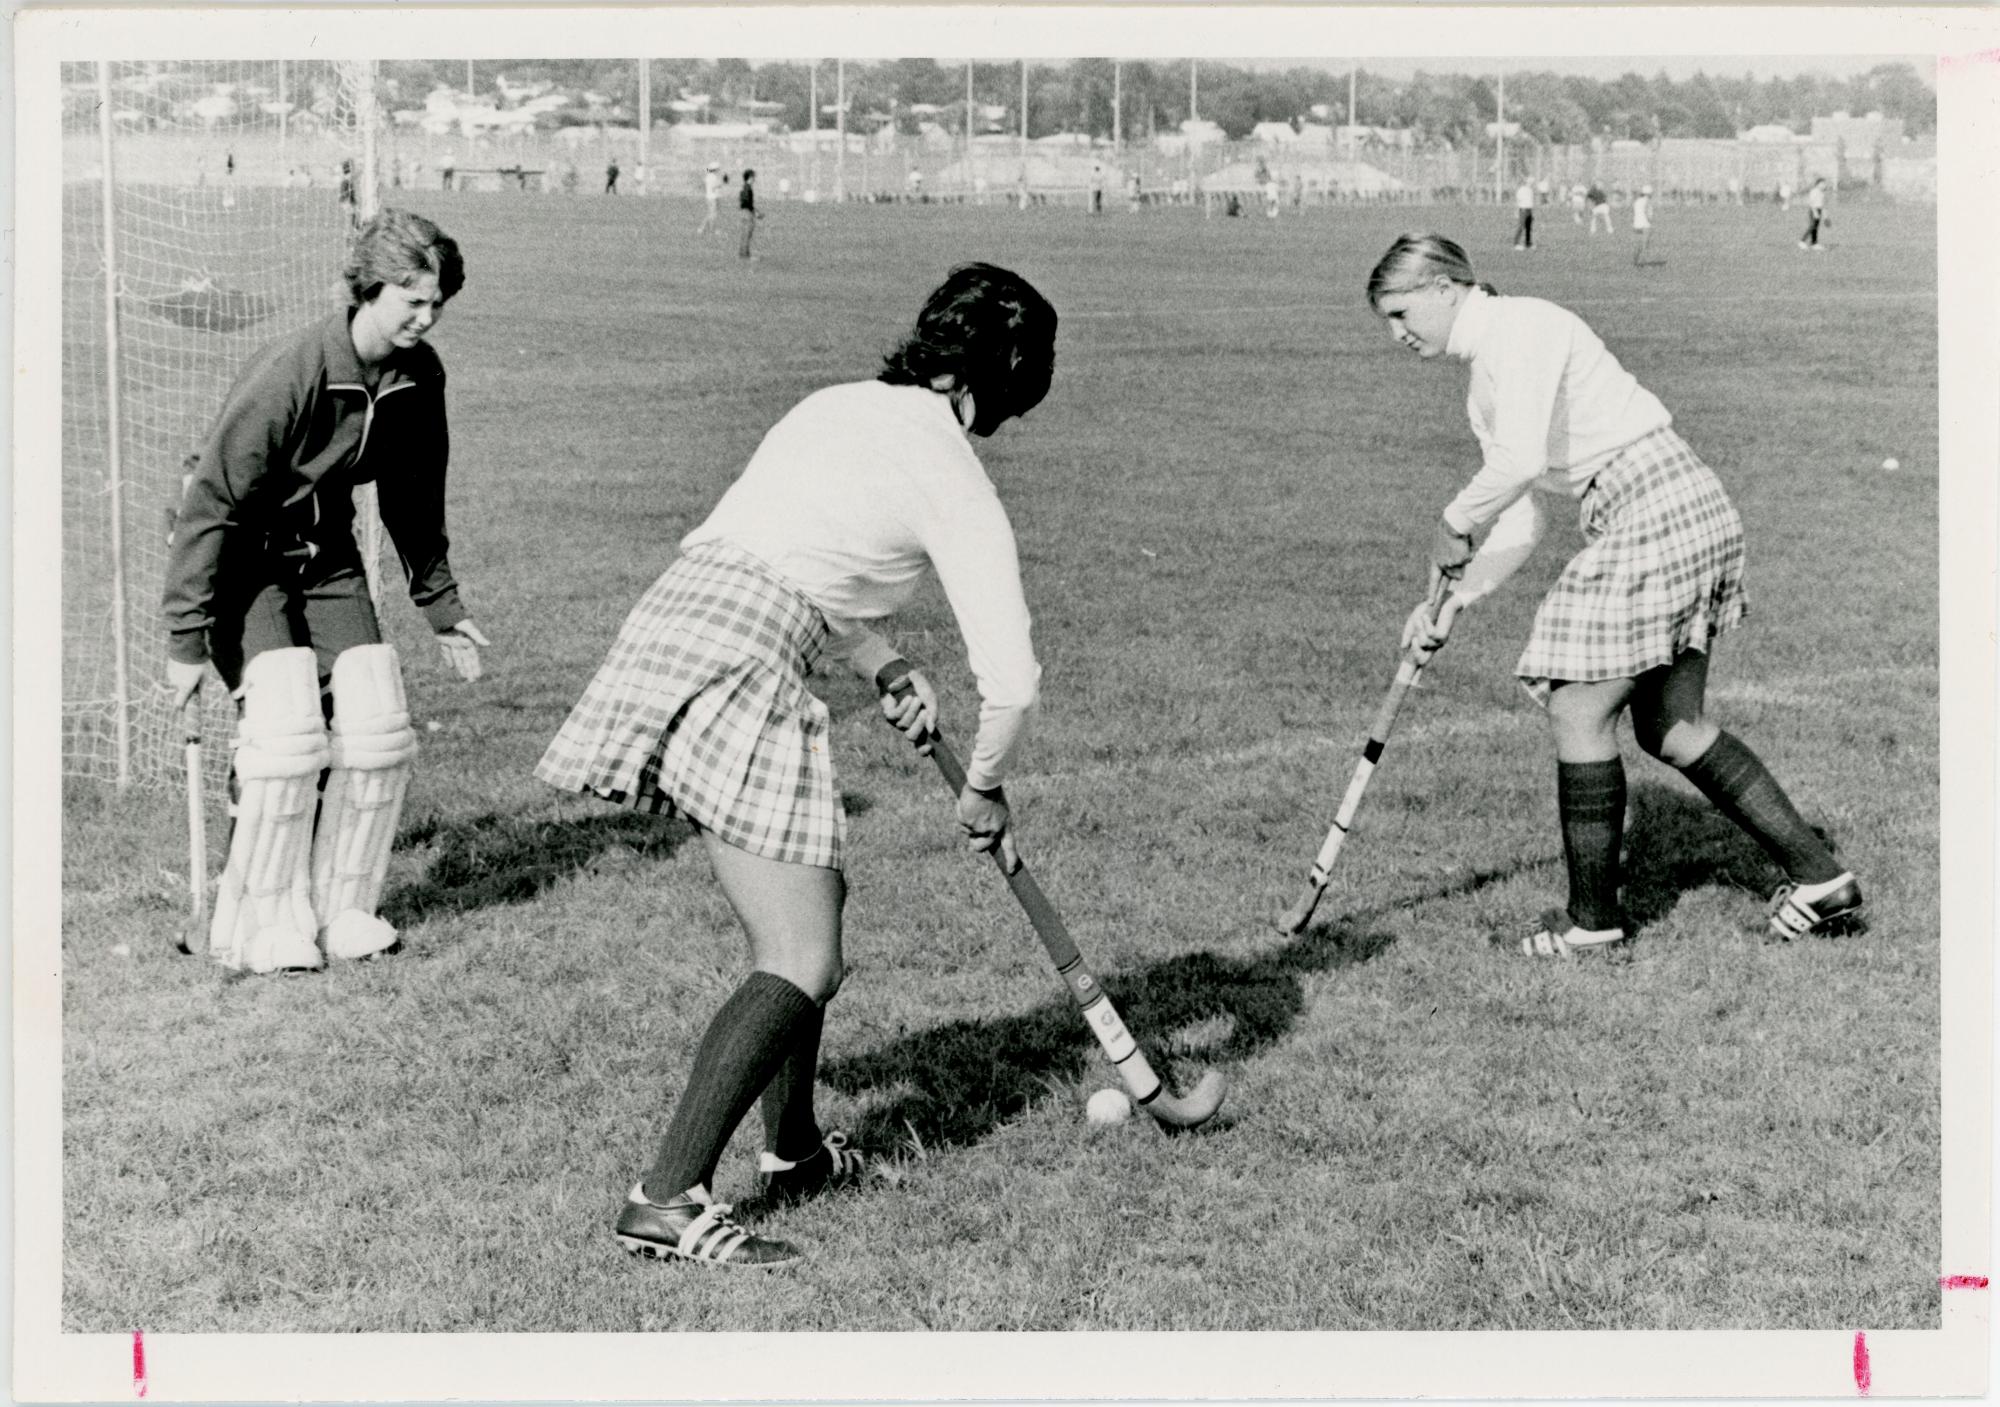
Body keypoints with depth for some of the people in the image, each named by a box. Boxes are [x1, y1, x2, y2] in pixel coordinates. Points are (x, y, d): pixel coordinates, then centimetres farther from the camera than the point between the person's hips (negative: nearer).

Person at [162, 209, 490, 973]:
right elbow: (210, 501, -23)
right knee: (289, 726, -20)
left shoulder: (419, 375, -7)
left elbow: (413, 499, 10)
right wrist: (187, 637, -22)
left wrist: (441, 604, 14)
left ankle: (340, 907, 10)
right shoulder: (288, 375, -28)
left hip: (326, 552, 6)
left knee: (379, 726, -5)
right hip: (242, 558, -6)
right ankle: (257, 922, -5)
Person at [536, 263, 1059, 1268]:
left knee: (812, 896, 23)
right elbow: (1010, 681, -3)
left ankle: (793, 1150, 34)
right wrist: (984, 791, 15)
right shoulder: (955, 480, 0)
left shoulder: (834, 406, 21)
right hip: (738, 668, -8)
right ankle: (668, 1201, -15)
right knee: (802, 964, -8)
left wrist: (884, 668, 23)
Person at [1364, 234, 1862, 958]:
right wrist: (1455, 598, 7)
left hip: (1659, 509, -10)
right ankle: (1821, 878, 18)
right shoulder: (1483, 387, 20)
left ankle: (1593, 918, 10)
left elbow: (1522, 460, -25)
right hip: (1689, 514, 10)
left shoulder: (1519, 327, -10)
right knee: (1672, 728, 12)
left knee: (1577, 712, -2)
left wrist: (1452, 523, -10)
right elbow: (1521, 525, 19)